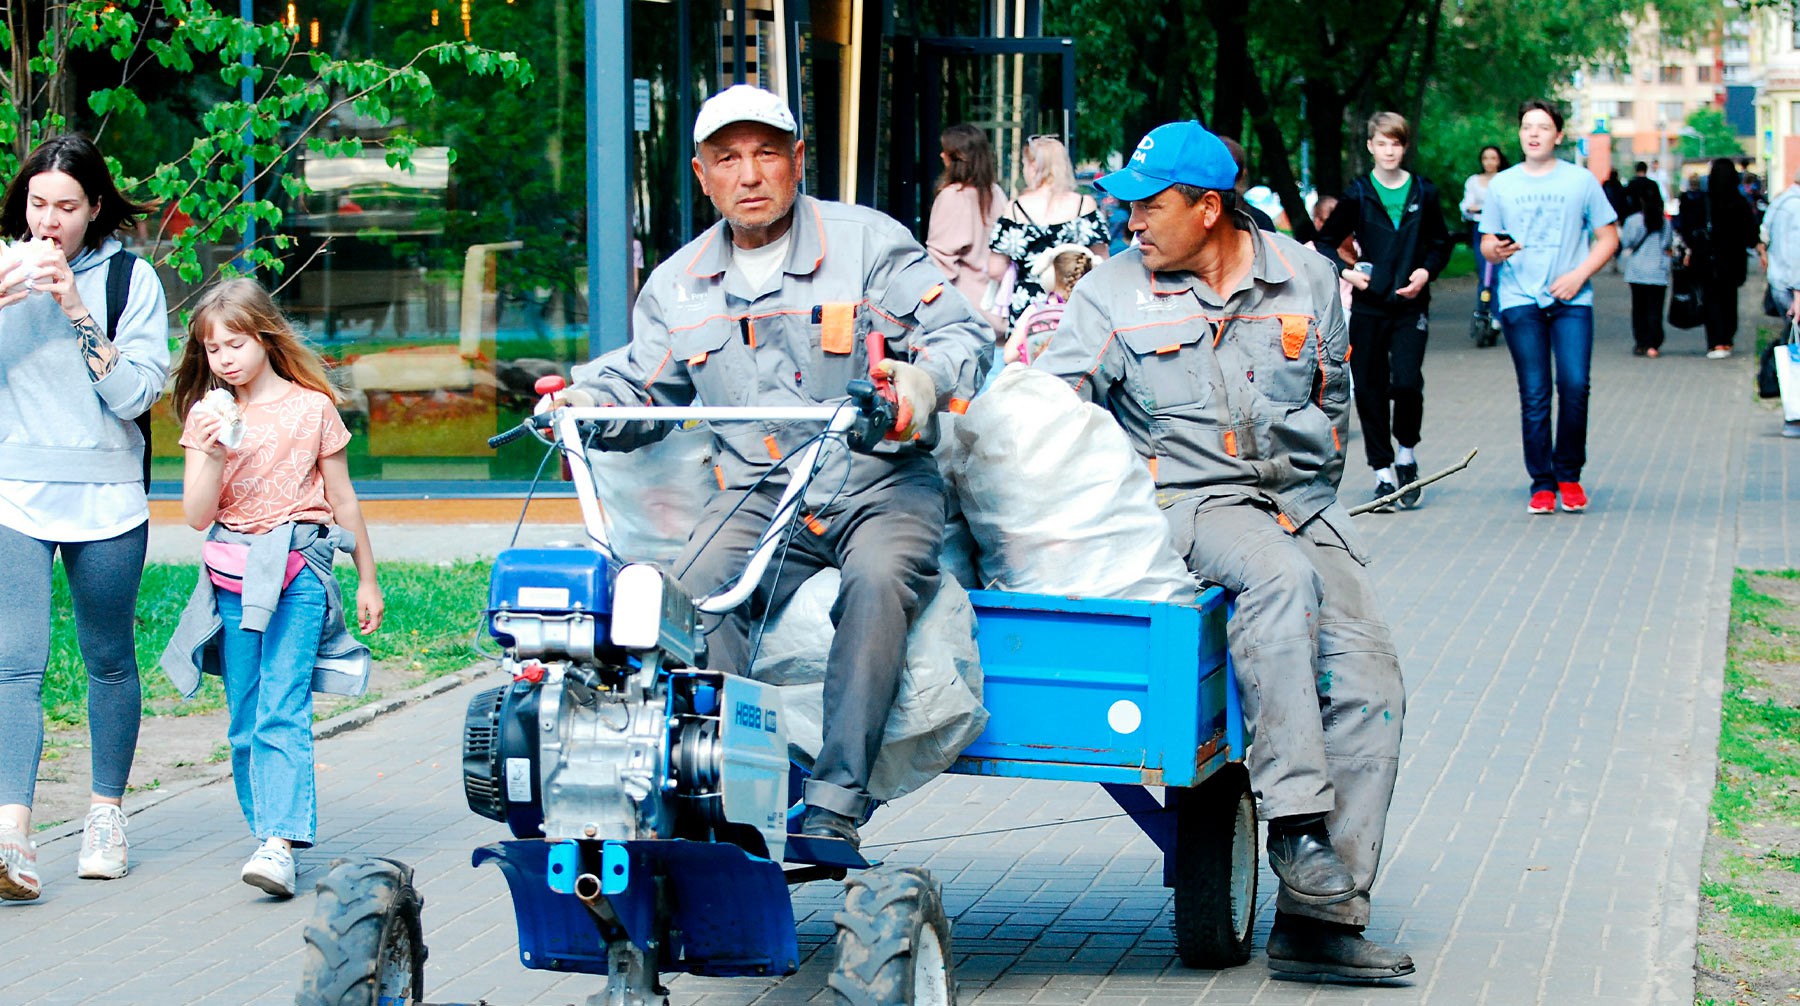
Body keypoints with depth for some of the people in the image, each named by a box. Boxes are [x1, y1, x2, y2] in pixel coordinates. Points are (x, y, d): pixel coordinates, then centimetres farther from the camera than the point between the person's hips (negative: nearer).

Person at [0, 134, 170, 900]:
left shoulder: (130, 279, 0)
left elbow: (136, 393, -9)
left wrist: (78, 312, -17)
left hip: (106, 498, 0)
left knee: (108, 658, 11)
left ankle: (105, 813, 28)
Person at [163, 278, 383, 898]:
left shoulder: (311, 407, 2)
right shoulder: (205, 415, 7)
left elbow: (342, 500, 11)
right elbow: (197, 516, 2)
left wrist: (367, 580, 15)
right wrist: (214, 452, -13)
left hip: (298, 570, -4)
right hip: (233, 578, 4)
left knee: (282, 713, -15)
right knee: (245, 723, 5)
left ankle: (281, 844, -23)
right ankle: (269, 832, 14)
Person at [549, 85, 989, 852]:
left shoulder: (869, 243, 4)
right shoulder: (678, 284, 16)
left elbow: (963, 334, -2)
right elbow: (643, 391, 21)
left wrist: (924, 381, -25)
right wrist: (587, 402, -3)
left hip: (880, 483, -3)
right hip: (759, 495, 3)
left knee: (876, 581, -35)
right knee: (696, 591, -29)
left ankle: (835, 809, -36)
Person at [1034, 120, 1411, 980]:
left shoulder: (1304, 278, 9)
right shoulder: (1114, 293, 3)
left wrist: (1298, 504, 6)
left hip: (1297, 502, 4)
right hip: (1186, 499, -4)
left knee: (1366, 683, -14)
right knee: (1278, 577, -36)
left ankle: (1319, 913, -13)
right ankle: (1297, 828, -37)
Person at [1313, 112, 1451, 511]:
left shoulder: (1424, 193, 5)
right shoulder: (1357, 194, 2)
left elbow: (1441, 244, 15)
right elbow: (1324, 242, 7)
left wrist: (1426, 271, -3)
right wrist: (1345, 271, -9)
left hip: (1411, 304, 0)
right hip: (1368, 306, 0)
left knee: (1407, 382, -15)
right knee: (1370, 389, 1)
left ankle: (1406, 452, 11)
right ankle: (1383, 471, 11)